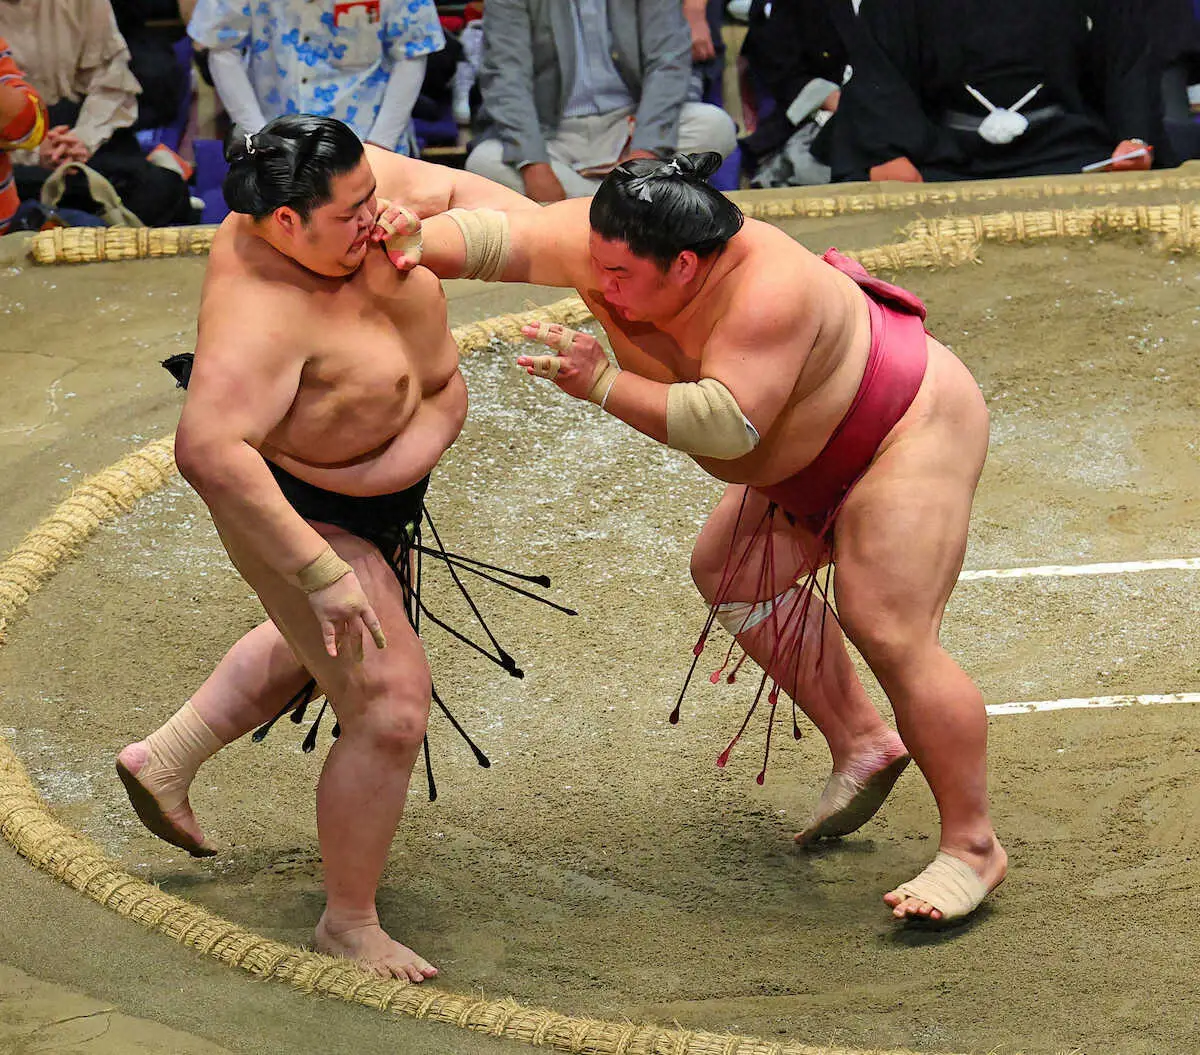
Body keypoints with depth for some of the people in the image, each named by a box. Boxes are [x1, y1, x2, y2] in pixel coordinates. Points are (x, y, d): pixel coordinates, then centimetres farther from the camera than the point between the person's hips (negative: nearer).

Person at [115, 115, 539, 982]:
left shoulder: (342, 185, -17)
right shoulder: (260, 313, -39)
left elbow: (454, 190, 1)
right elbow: (208, 451, -48)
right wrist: (320, 574, -47)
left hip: (376, 485, 10)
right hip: (296, 511, -10)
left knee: (322, 642, 33)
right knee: (390, 709, -11)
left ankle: (164, 760, 49)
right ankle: (348, 924, 7)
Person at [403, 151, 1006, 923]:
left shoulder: (766, 290, -38)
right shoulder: (603, 245, -17)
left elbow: (724, 425, -44)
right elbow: (496, 239, -23)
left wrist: (604, 384, -41)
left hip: (912, 427, -9)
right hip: (816, 459, 10)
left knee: (889, 631, -17)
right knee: (734, 575, 14)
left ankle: (974, 846, -10)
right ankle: (862, 744, 21)